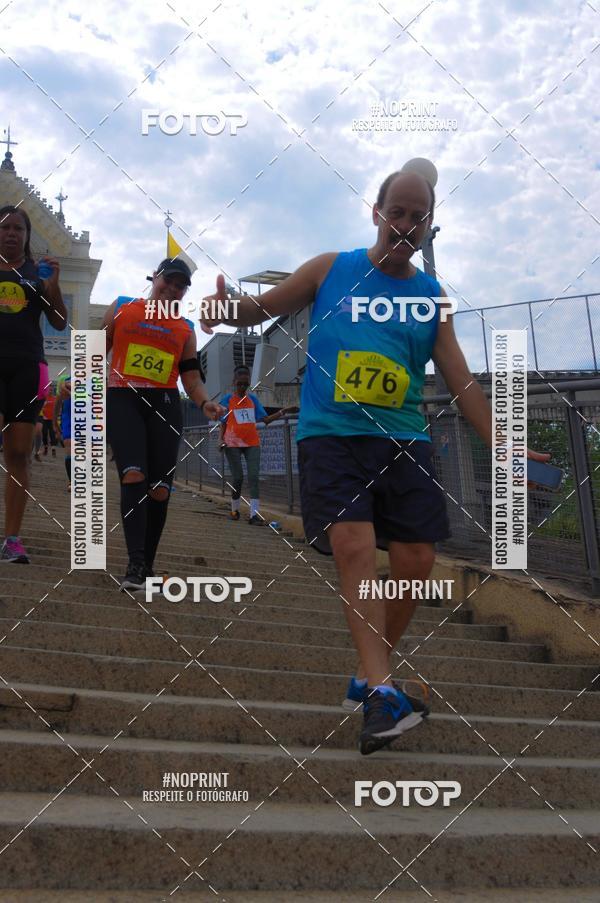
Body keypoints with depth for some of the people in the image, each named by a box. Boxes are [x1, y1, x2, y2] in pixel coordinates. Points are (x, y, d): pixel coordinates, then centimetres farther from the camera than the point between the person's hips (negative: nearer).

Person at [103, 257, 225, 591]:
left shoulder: (186, 328, 15)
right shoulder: (122, 308, 11)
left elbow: (191, 376, 13)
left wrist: (205, 403, -7)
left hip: (165, 404, 3)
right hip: (122, 399, -2)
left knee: (159, 489, -2)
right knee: (134, 475, -22)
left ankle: (147, 566, 10)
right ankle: (135, 565, -25)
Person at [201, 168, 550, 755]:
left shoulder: (433, 297, 12)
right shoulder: (330, 269, 7)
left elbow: (461, 383, 9)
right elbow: (262, 309, 11)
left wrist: (500, 444, -3)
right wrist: (229, 305, -13)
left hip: (403, 442, 3)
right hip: (330, 435, -3)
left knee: (416, 561, -2)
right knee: (354, 546, -21)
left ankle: (369, 676, 18)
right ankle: (382, 690, -20)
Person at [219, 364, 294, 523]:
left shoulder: (253, 399, 8)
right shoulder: (227, 400, 1)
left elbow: (265, 419, 8)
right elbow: (223, 423, 5)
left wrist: (281, 413, -5)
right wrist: (222, 439, -10)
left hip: (252, 443, 2)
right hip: (233, 444, -2)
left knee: (253, 477, -8)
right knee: (238, 477, -1)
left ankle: (254, 514, -13)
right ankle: (235, 510, 20)